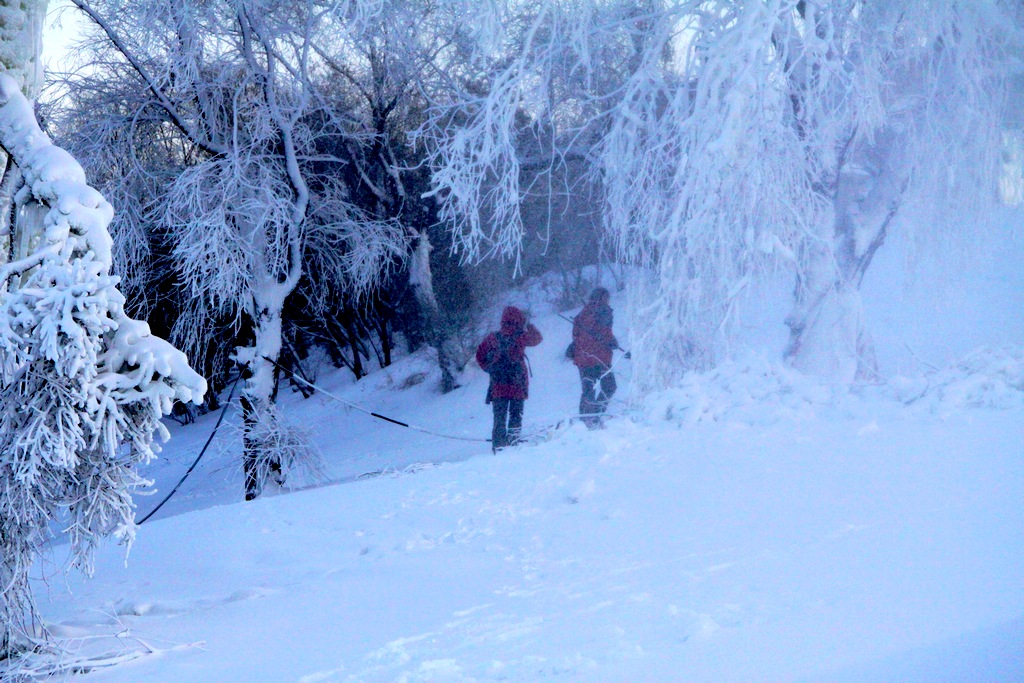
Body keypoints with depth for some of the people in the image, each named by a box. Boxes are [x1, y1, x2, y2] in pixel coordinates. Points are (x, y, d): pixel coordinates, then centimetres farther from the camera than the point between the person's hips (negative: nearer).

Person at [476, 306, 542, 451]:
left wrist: (489, 368, 15)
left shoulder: (493, 338, -1)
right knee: (516, 414, 9)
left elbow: (480, 355, 6)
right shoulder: (521, 337, -8)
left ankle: (498, 444, 3)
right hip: (517, 383, -2)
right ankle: (513, 440, 4)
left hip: (498, 384, 2)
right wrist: (529, 326, 23)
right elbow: (537, 338, 11)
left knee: (499, 417, 7)